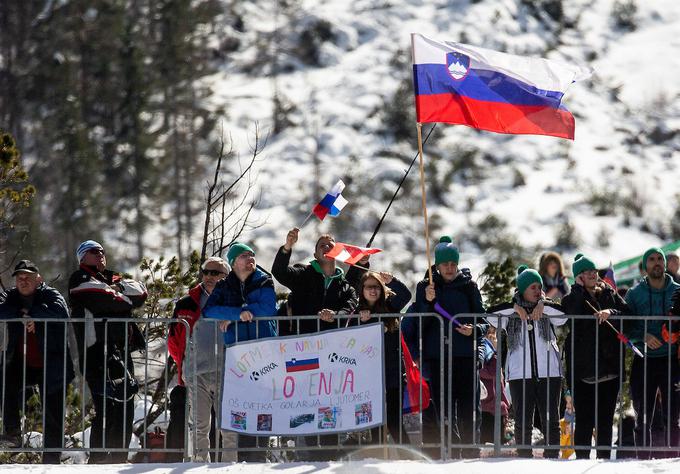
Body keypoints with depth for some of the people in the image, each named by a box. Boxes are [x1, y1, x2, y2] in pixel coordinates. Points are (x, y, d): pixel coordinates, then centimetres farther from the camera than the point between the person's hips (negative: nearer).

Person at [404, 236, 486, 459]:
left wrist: (474, 329, -10)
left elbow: (484, 321, 11)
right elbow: (418, 324, 2)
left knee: (470, 410, -5)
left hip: (466, 356, 0)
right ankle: (451, 455, 0)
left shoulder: (469, 286, 9)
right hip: (437, 358, 0)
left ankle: (471, 456, -1)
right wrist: (428, 302, -14)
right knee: (444, 411, -2)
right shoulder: (426, 287, 9)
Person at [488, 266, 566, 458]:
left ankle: (552, 458, 5)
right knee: (523, 422, 0)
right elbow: (491, 315, -8)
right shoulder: (510, 315, 8)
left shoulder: (548, 311, 10)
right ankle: (524, 460, 5)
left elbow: (565, 313, -7)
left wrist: (543, 305, -19)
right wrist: (515, 308, -18)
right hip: (520, 374, -1)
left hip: (549, 372, 1)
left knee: (551, 421, 0)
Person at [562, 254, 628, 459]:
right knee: (584, 420, -7)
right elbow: (573, 317, -17)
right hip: (582, 369, -3)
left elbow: (627, 313, 1)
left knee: (606, 419, 8)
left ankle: (604, 458, 14)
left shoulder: (609, 294, 13)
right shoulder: (572, 299, 4)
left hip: (610, 365, 3)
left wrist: (610, 313, -17)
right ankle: (582, 459, -2)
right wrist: (579, 289, -9)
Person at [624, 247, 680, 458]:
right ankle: (643, 460, 10)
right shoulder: (634, 294, 6)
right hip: (644, 360, 0)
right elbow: (626, 327, 2)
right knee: (643, 417, 4)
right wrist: (644, 336, -15)